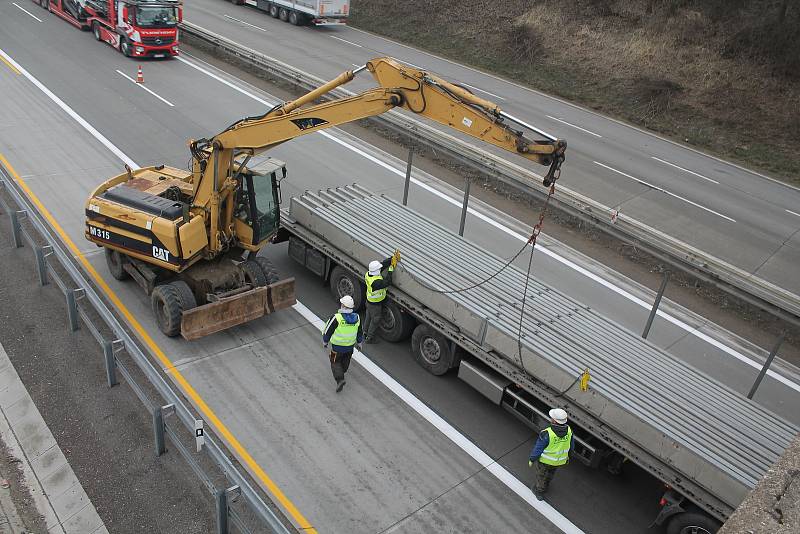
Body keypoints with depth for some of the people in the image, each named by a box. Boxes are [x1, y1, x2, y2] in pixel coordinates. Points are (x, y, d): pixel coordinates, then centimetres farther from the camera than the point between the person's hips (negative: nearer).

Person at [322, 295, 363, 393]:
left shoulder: (336, 318, -28)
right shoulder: (357, 318, -12)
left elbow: (328, 331, -15)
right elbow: (360, 333, 4)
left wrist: (325, 342, 3)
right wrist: (359, 342, 21)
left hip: (338, 346, -5)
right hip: (350, 346, 5)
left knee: (335, 362, 13)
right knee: (346, 360, 28)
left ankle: (340, 379, -3)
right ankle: (342, 372, 51)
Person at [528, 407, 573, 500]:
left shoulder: (547, 434, -38)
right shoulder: (568, 430, -23)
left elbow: (538, 449, -25)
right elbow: (570, 446, -3)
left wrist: (531, 460, -8)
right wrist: (567, 454, 17)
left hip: (545, 459, -5)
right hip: (559, 460, 5)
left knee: (541, 475, 24)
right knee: (551, 472, 34)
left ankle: (539, 492, 46)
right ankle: (546, 485, 60)